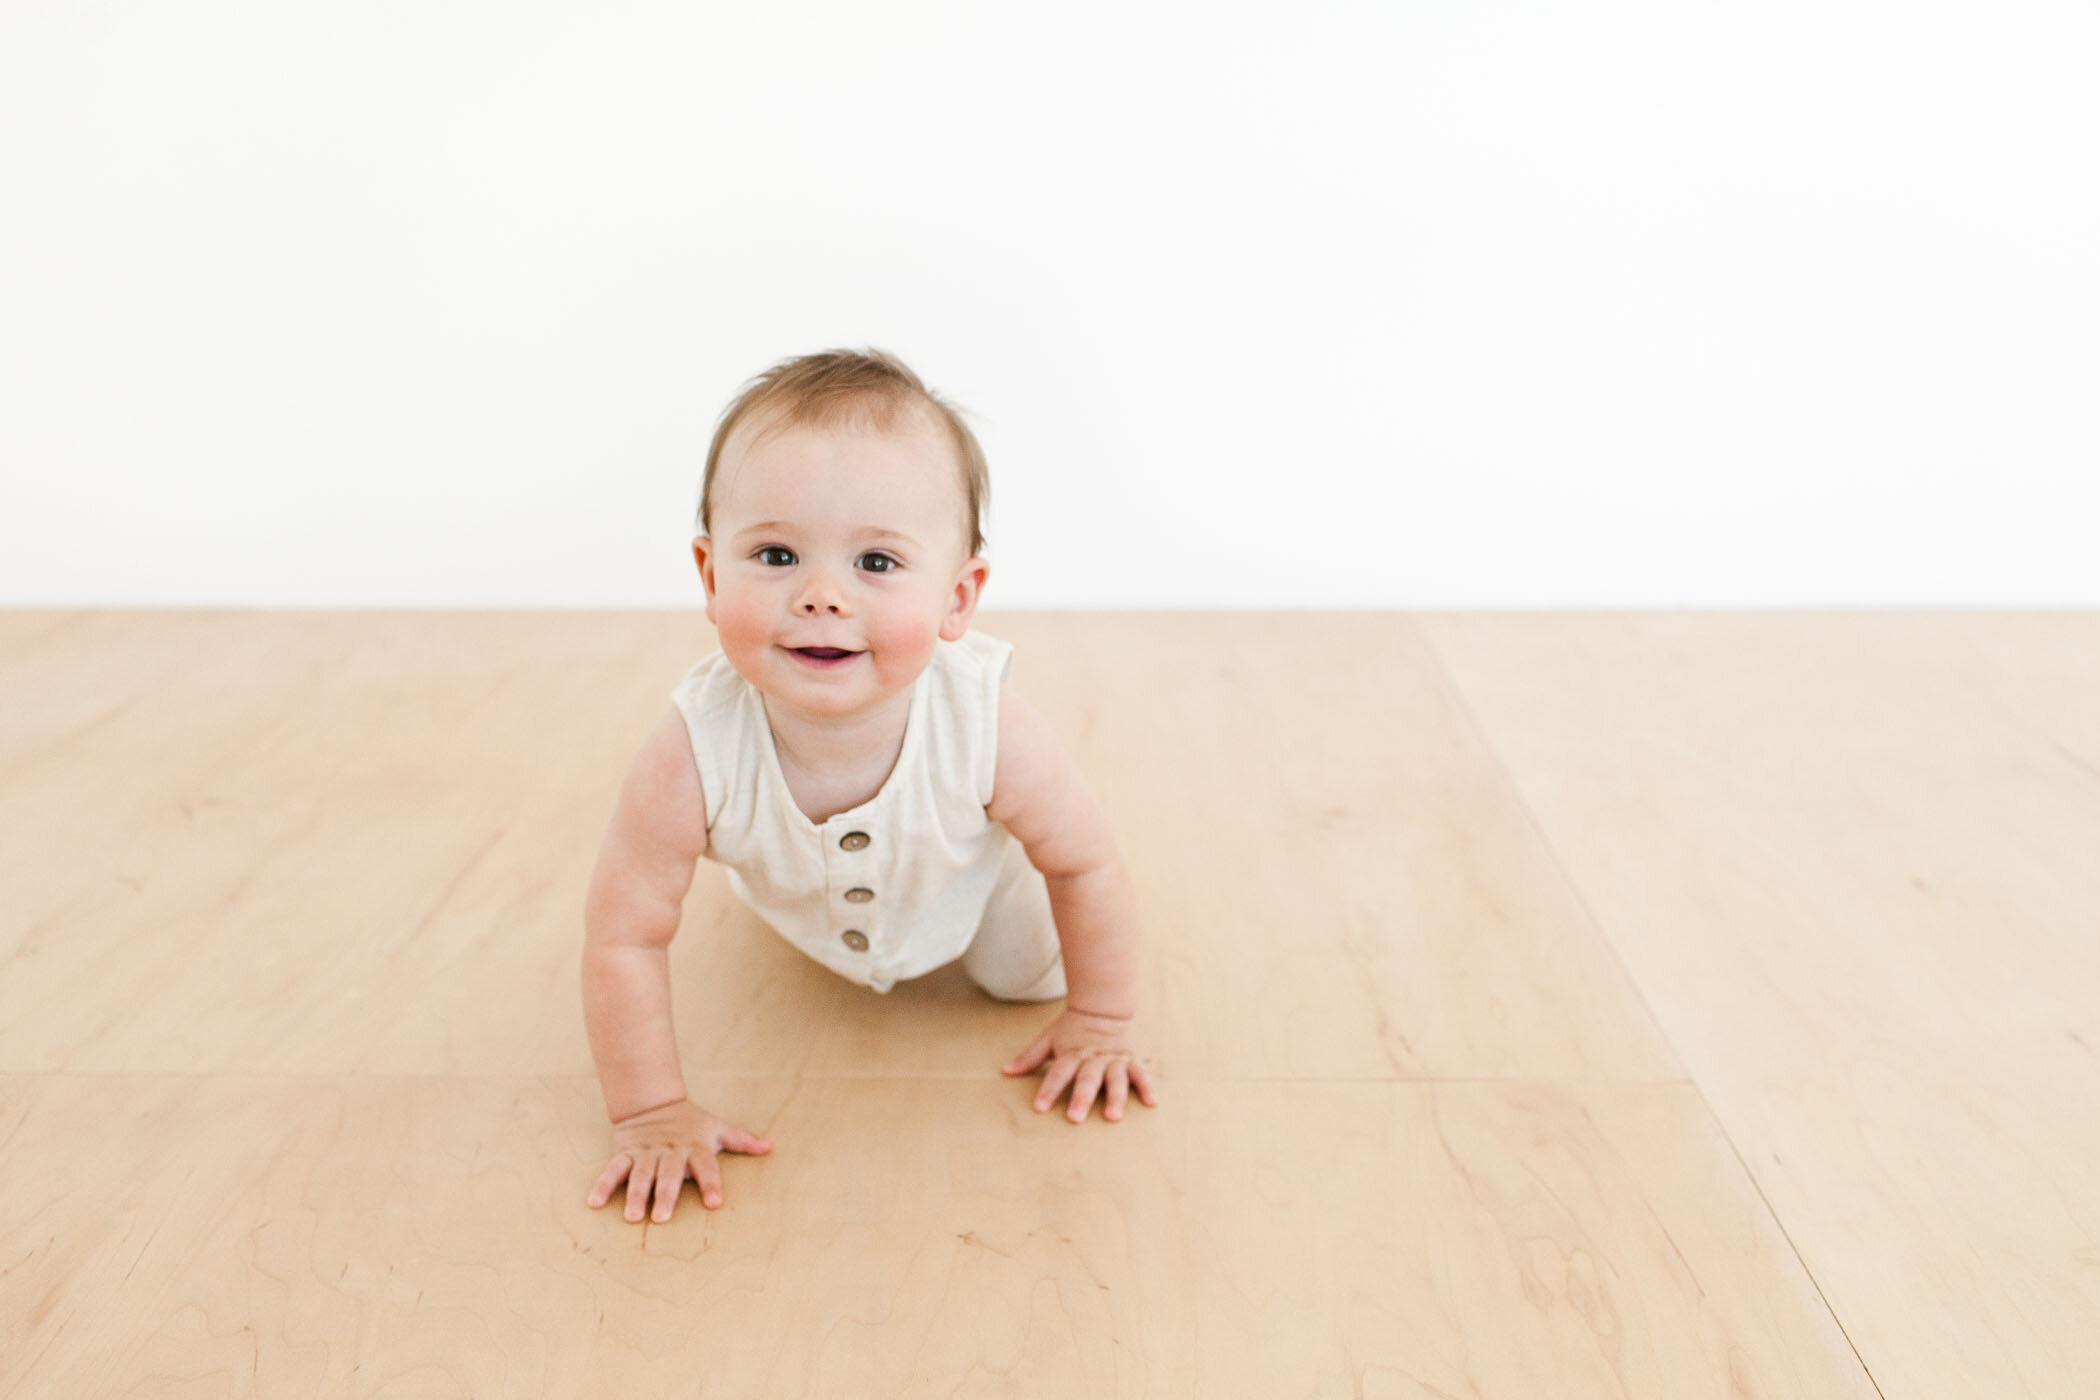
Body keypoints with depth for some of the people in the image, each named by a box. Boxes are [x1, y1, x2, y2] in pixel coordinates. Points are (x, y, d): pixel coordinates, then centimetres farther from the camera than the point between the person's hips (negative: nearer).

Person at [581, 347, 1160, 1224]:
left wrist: (1100, 1025, -12)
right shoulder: (693, 758, -44)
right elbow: (625, 934, -29)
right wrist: (651, 1113, -24)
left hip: (971, 889, -2)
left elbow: (1088, 865, -24)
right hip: (801, 909, 2)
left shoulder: (990, 734, -44)